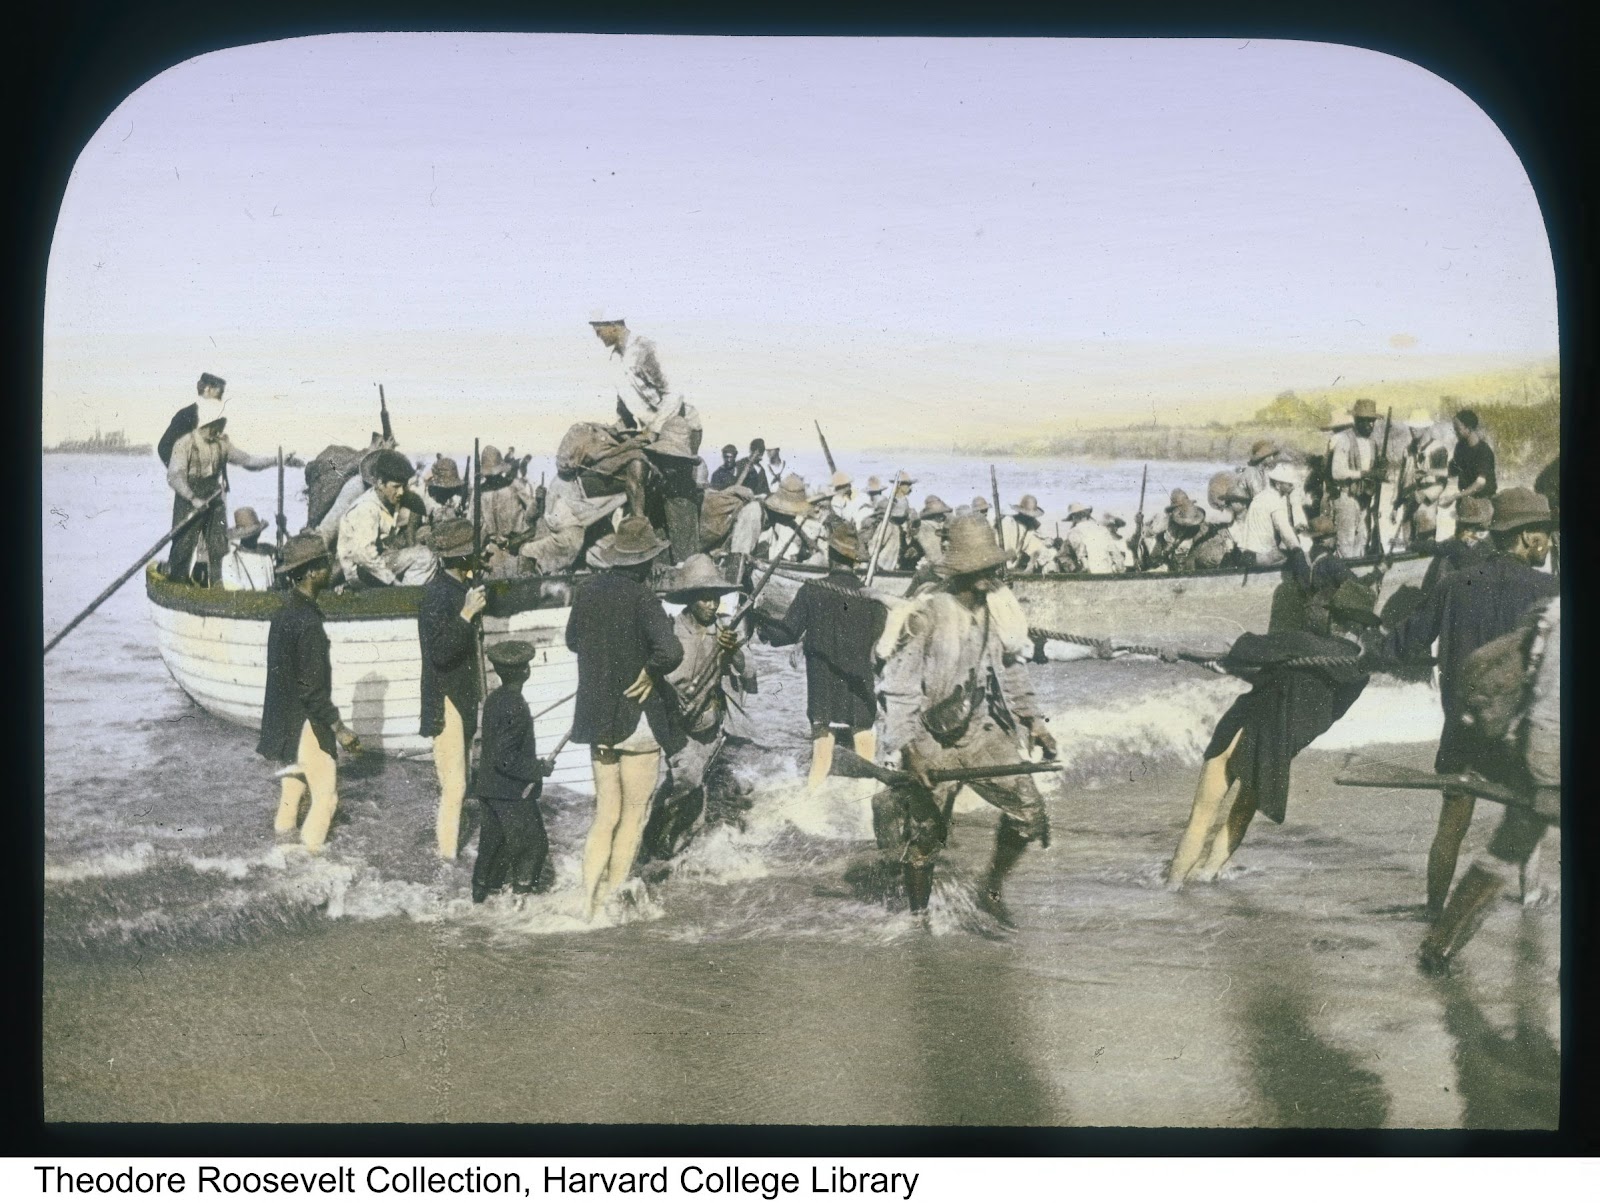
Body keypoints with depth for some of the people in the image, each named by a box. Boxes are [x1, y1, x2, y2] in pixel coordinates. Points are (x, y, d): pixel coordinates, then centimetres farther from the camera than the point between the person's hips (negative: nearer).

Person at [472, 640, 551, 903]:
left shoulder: (493, 700, 5)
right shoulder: (515, 708, -23)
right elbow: (505, 759, -26)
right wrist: (538, 770, -16)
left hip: (488, 788, 9)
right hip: (513, 793, -9)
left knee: (492, 847, 17)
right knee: (534, 845, 4)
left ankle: (480, 898, 25)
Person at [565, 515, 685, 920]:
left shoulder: (588, 590, 2)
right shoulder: (642, 599, -18)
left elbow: (573, 640, 18)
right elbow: (670, 651, -33)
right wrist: (651, 672, -15)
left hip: (597, 718, 6)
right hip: (637, 721, -6)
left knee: (605, 815, 15)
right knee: (634, 815, 9)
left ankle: (589, 901, 10)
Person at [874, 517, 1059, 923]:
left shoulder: (998, 614, 2)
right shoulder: (926, 616, -16)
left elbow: (1012, 675, 17)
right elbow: (899, 687, -15)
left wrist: (1032, 721, 7)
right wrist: (907, 746, -24)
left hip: (985, 737, 5)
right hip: (934, 744, -5)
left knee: (1028, 810, -7)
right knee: (925, 836, 3)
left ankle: (991, 891, 14)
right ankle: (918, 915, 25)